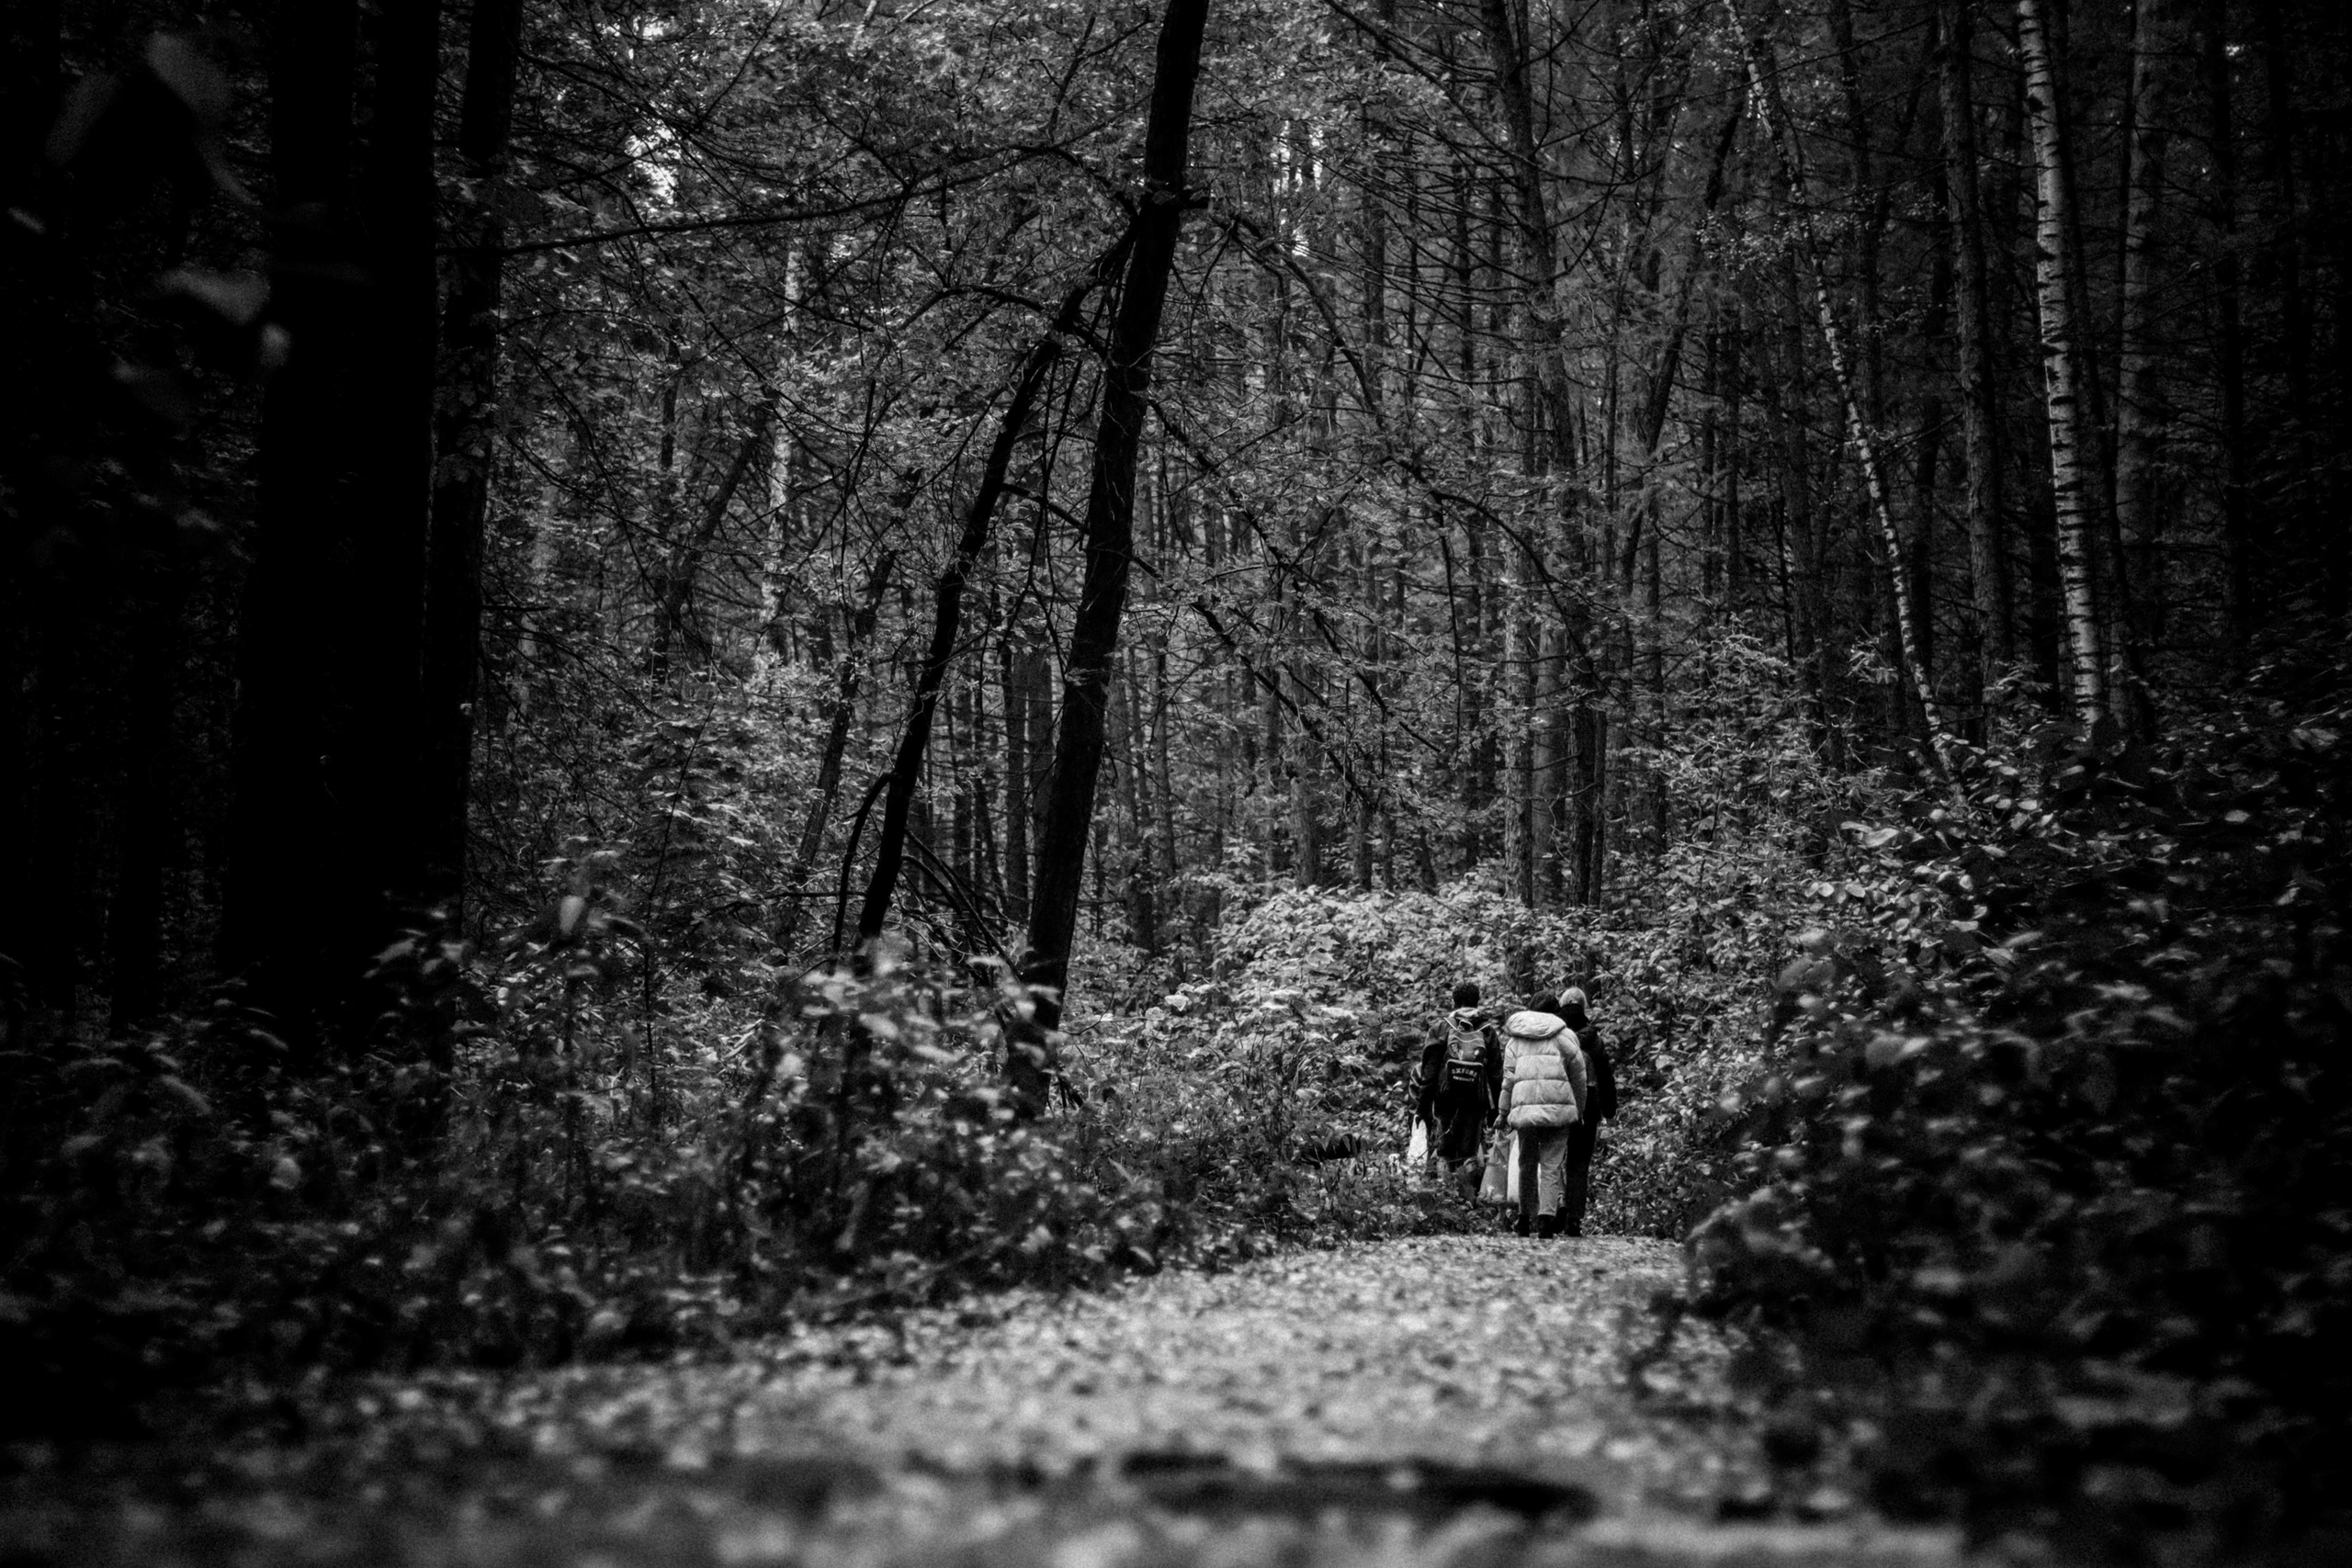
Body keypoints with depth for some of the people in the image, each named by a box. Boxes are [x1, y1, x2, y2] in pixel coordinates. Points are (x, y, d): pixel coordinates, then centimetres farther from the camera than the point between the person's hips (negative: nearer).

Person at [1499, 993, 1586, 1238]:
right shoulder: (1565, 1036, 8)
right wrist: (1579, 1112, 18)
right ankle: (1547, 1216, -16)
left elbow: (1509, 1078, 10)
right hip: (1558, 1107, -2)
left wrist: (1505, 1113, 13)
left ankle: (1526, 1218, 22)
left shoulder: (1515, 1039, 14)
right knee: (1551, 1165, -1)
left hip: (1525, 1107, 2)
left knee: (1527, 1165, 15)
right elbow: (1578, 1077, 9)